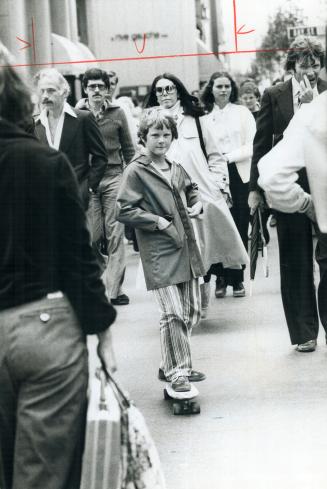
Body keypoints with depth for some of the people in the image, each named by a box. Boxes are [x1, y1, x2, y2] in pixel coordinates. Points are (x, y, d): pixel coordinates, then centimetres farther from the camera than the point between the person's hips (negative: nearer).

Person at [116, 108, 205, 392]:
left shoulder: (176, 169, 14)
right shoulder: (136, 172, -7)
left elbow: (192, 190, 32)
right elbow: (123, 211, -11)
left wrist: (197, 205, 10)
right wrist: (157, 221, -15)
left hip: (186, 248, 7)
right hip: (159, 253, -7)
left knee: (192, 310, 10)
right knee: (173, 313, -12)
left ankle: (173, 364, 25)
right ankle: (176, 372, -1)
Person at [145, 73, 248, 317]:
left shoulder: (195, 119, 9)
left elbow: (215, 156, 11)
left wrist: (219, 185, 2)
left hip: (202, 195, 1)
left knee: (204, 250, 3)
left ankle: (203, 303, 18)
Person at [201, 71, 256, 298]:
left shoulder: (242, 112, 8)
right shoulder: (205, 117, 10)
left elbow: (253, 145, 1)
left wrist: (229, 156, -9)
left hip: (239, 175, 0)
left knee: (240, 228, -3)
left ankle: (237, 279, 6)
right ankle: (221, 278, 4)